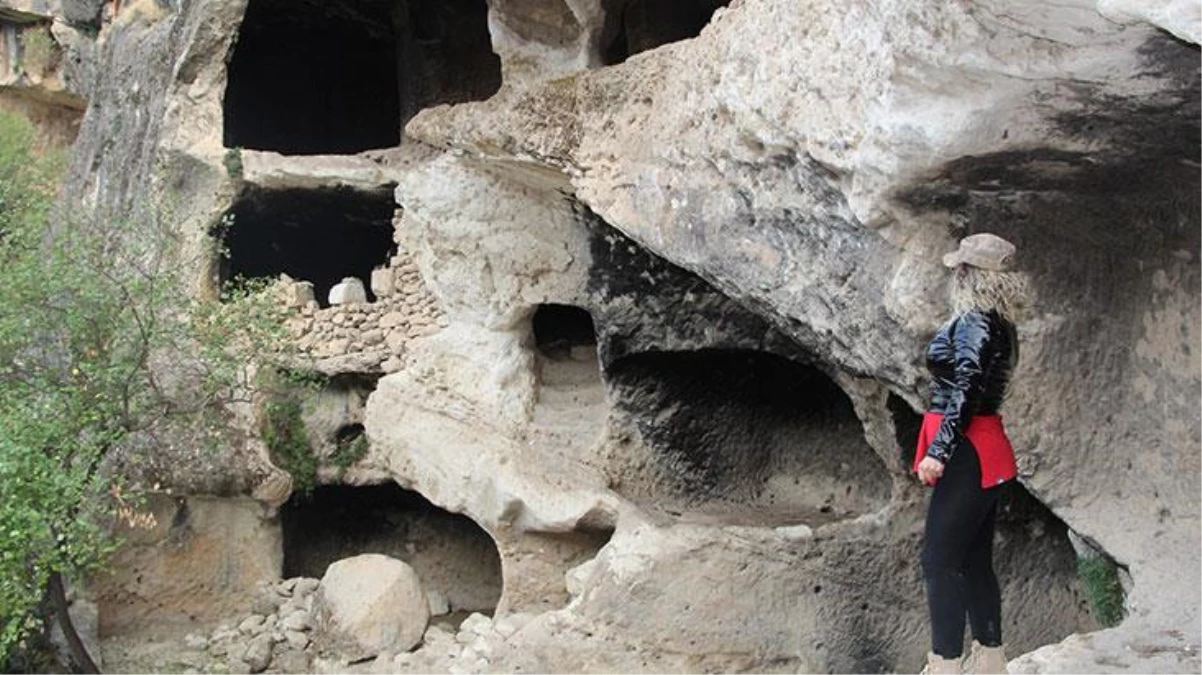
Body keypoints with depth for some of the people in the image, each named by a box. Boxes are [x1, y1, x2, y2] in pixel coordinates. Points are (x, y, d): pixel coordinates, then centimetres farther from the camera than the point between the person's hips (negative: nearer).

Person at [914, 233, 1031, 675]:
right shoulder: (997, 324, 14)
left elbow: (967, 391, -22)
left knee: (940, 560, -7)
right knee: (975, 562, 15)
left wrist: (940, 450, -24)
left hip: (969, 456, -10)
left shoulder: (973, 323, -14)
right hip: (983, 456, 10)